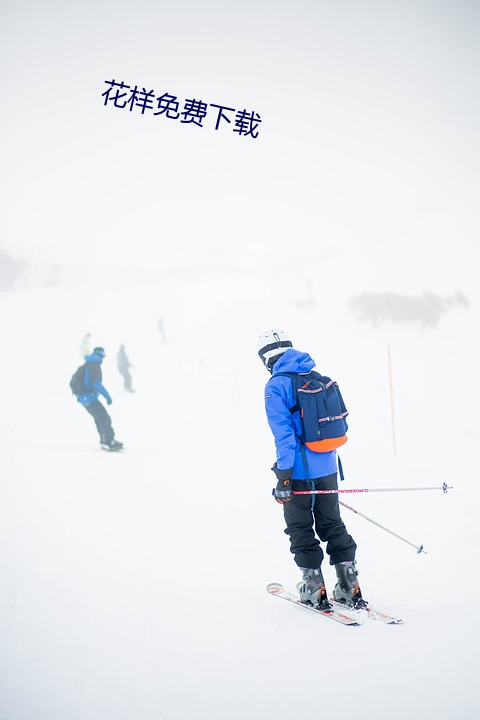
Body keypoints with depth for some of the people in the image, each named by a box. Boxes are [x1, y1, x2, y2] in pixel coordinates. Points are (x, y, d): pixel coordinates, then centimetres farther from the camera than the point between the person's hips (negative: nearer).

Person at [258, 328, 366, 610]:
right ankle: (350, 588, 15)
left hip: (300, 470, -6)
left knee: (301, 530, 9)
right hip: (328, 468, 6)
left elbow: (284, 433, -18)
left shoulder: (276, 386, -12)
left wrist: (283, 476, -15)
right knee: (332, 525, 16)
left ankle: (315, 589, 11)